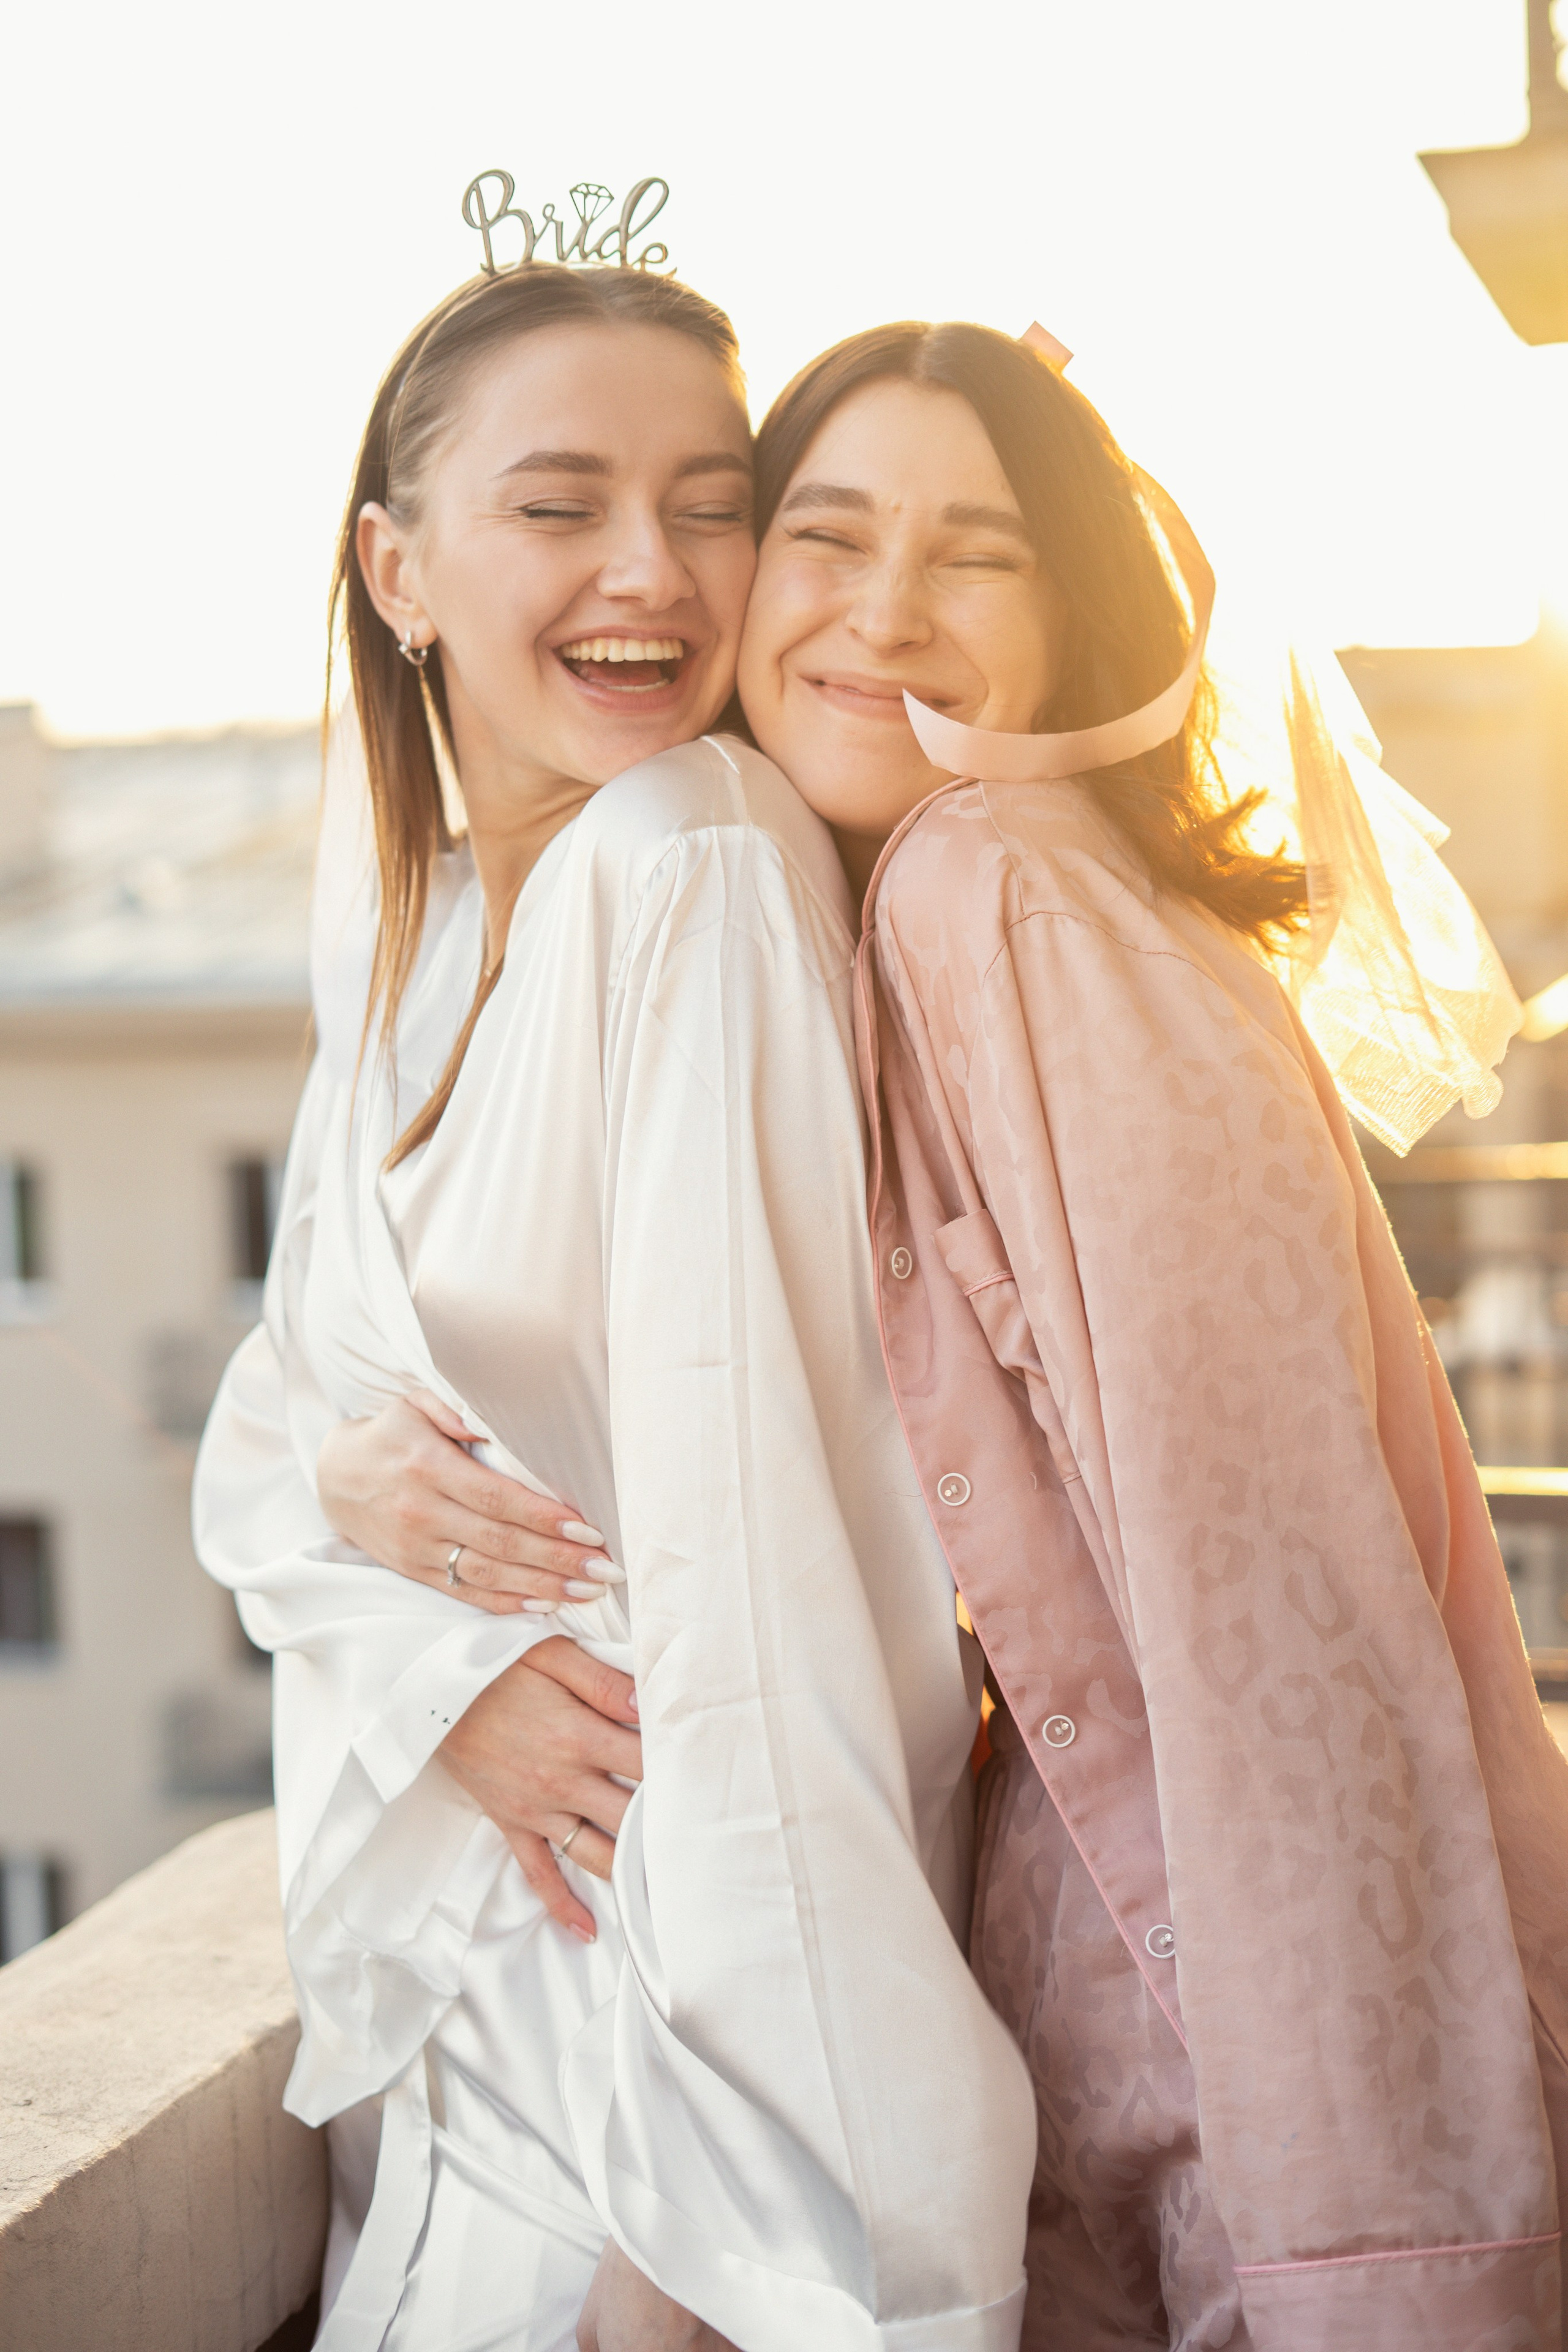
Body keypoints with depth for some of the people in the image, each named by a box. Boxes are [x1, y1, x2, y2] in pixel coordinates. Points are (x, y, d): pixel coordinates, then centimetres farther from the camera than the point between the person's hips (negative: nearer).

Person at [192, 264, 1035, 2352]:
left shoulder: (706, 861, -19)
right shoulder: (400, 944, 3)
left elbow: (744, 1510, -25)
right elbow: (270, 1443, -1)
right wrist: (468, 1667, -23)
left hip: (695, 1959, -6)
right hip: (443, 1938, 6)